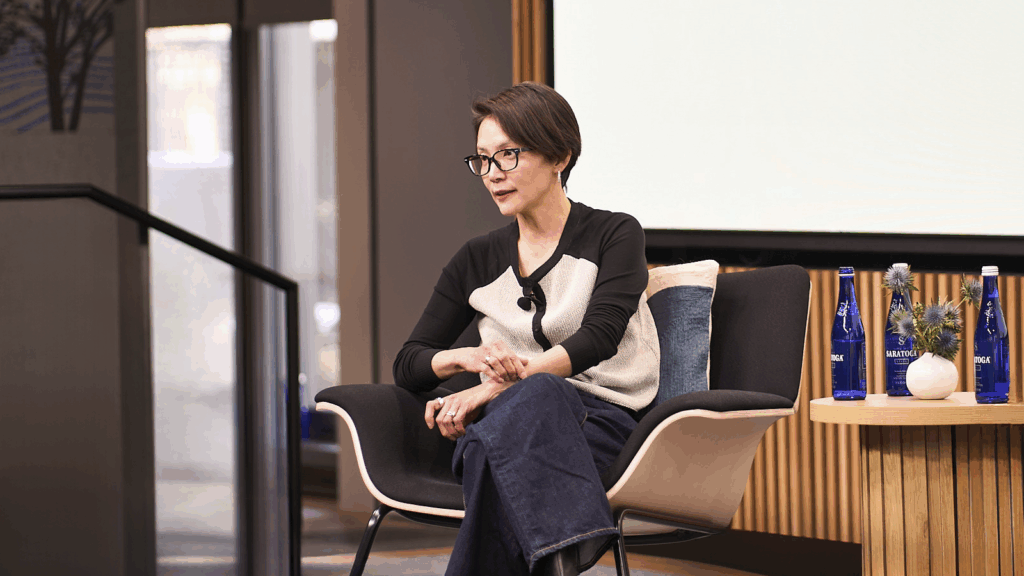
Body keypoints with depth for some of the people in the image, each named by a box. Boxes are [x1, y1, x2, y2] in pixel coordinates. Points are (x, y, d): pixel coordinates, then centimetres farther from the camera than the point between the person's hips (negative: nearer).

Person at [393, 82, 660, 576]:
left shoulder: (615, 235, 9)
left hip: (603, 419, -2)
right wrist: (468, 358, -9)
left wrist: (490, 389, -20)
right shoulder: (477, 261, 21)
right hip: (506, 422, 2)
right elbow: (407, 366, 16)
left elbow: (597, 338, -8)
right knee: (538, 392, -37)